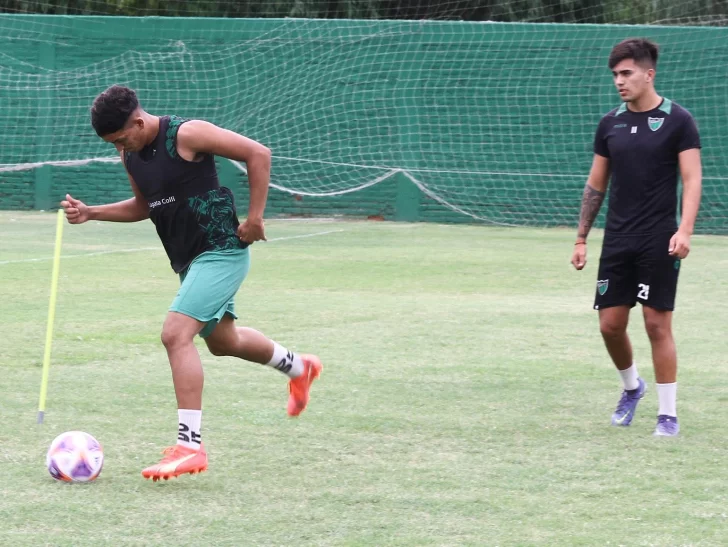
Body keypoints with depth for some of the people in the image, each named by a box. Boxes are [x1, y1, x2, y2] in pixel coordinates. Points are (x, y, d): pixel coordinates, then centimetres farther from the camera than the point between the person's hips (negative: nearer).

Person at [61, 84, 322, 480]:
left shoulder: (187, 135, -19)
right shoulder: (130, 154, 5)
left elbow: (258, 154, -16)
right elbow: (143, 206, 22)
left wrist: (254, 217, -17)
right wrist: (89, 213, 8)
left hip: (221, 251, -9)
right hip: (190, 260, 9)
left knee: (176, 333, -22)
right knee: (222, 340, 24)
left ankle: (190, 445, -22)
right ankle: (298, 367, 52)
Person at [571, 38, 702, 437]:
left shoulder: (677, 121, -5)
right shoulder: (610, 124, 8)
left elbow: (692, 180, -9)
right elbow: (596, 184, 14)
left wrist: (684, 230, -22)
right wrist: (581, 239, 11)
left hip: (658, 241, -4)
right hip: (617, 240, 5)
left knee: (657, 324, -5)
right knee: (610, 323, 4)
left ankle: (668, 414, 4)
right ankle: (631, 386, 31)